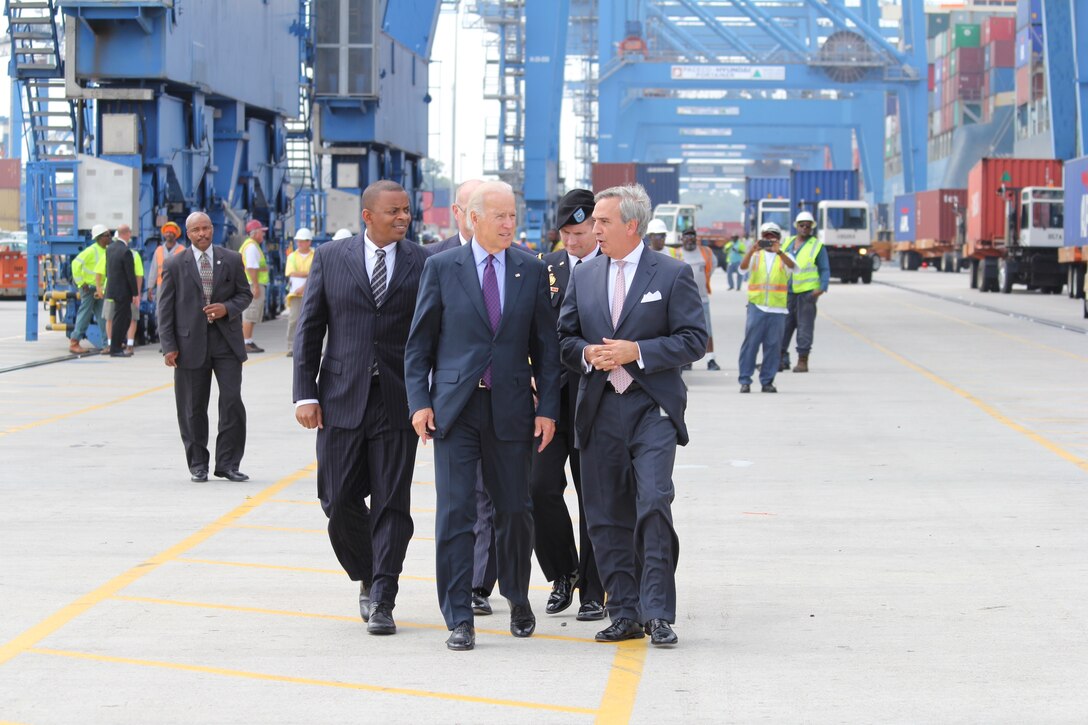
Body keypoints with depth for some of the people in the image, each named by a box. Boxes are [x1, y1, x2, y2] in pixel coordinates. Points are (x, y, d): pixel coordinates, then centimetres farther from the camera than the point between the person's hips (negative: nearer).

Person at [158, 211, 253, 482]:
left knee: (232, 400, -8)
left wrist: (228, 308, -9)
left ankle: (227, 463, 1)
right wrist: (168, 346, -5)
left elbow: (245, 294, 13)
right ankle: (198, 464, 16)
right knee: (193, 407, 4)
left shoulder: (232, 260, 7)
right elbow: (165, 307, 2)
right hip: (191, 343, -1)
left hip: (226, 340, 1)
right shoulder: (174, 265, 3)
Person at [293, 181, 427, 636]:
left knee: (391, 505, -1)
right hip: (341, 399, 1)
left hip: (397, 403, -1)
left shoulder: (423, 264, 3)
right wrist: (305, 393, -2)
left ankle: (382, 601, 4)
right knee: (340, 501, 4)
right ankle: (368, 578, 26)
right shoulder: (330, 258, 5)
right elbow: (309, 329, 5)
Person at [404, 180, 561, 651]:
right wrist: (419, 402, -5)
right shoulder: (442, 268, 2)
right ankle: (459, 620, 0)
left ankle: (518, 600, 30)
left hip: (510, 409, 1)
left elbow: (545, 345, 8)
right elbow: (419, 342, 4)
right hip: (454, 408, -1)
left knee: (514, 510, 8)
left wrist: (548, 407, 1)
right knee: (455, 513, -4)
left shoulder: (532, 271, 6)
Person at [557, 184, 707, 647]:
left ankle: (657, 614, -9)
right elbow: (564, 338, 16)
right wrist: (587, 354, -7)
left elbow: (694, 340, -4)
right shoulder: (583, 277, 13)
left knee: (653, 505, -16)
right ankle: (625, 614, 12)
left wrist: (637, 352, -14)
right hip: (599, 412, 4)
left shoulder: (673, 274, 0)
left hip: (652, 409, -4)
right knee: (606, 518, 4)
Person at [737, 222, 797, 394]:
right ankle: (745, 381, -2)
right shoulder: (756, 256, 10)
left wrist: (778, 251, -31)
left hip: (777, 308, 1)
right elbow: (743, 267, -8)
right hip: (756, 306, -1)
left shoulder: (783, 257, 10)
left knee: (773, 345, 2)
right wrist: (751, 251, -26)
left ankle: (767, 381, 9)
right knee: (751, 342, -5)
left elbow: (792, 265, -13)